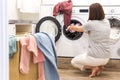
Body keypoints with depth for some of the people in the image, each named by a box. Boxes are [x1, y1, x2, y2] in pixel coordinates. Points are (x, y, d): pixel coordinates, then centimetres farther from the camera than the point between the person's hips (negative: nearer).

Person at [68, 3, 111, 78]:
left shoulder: (90, 24, -12)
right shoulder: (107, 22, 5)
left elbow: (79, 29, 8)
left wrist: (72, 27, 31)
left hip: (94, 57, -6)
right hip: (106, 58, 6)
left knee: (74, 62, 20)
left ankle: (93, 67, 0)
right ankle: (100, 66, 11)